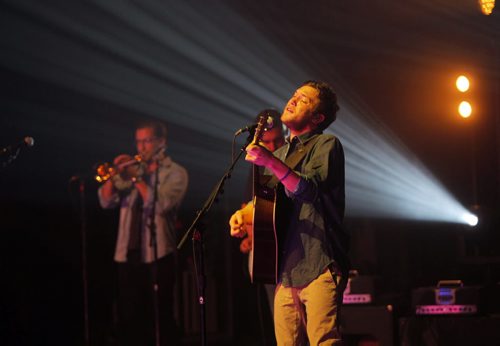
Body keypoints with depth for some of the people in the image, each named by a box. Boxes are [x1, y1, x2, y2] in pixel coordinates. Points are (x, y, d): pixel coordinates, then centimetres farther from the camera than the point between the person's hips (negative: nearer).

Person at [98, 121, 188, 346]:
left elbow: (162, 204, -16)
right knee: (128, 319, 7)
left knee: (160, 319, -3)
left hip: (157, 255, -5)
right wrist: (115, 175, -9)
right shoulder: (133, 169, 16)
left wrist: (136, 178, -14)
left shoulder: (175, 173, 2)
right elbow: (106, 201, 6)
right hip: (127, 255, 5)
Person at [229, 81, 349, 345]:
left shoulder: (326, 145, 1)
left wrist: (271, 163, -28)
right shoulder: (280, 154, 23)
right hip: (286, 270, 7)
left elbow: (312, 190, -17)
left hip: (319, 266, -7)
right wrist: (243, 214, 7)